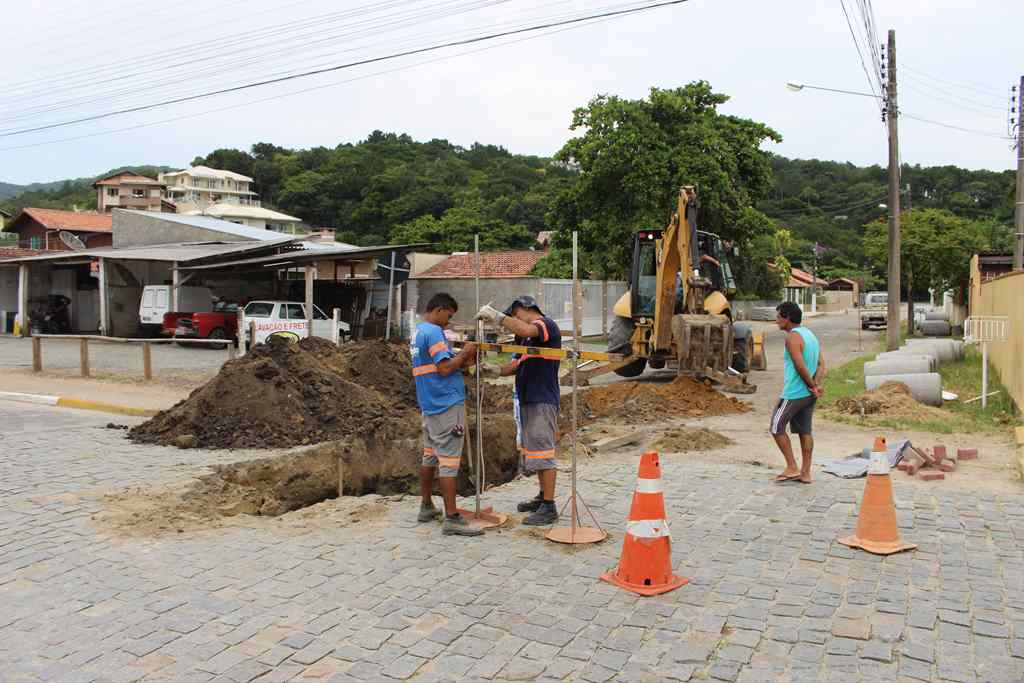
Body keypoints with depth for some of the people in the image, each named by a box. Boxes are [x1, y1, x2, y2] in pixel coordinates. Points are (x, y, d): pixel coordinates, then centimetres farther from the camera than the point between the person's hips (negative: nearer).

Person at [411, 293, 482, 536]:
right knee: (448, 461, -8)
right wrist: (464, 353, -6)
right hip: (447, 404, -10)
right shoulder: (434, 332, -15)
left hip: (429, 405, 10)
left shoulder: (417, 332, 16)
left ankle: (427, 507, 27)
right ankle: (452, 518, -5)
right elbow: (445, 368, -20)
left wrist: (463, 361, 11)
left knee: (429, 456, 17)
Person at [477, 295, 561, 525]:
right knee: (534, 450, 16)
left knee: (542, 451, -9)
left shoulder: (545, 324, -9)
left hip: (543, 400, -10)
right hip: (528, 400, 10)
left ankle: (549, 508, -5)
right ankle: (543, 497, 26)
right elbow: (516, 365, 19)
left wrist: (496, 316, -25)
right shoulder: (525, 336, 21)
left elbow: (526, 330, -31)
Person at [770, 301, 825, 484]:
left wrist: (812, 386, -11)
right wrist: (816, 384, -5)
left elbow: (800, 366, -22)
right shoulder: (810, 335, 14)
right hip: (809, 394, 9)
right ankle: (805, 473, 14)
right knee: (805, 431, 11)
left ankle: (792, 468, 2)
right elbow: (821, 365, 9)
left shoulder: (792, 337, -15)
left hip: (794, 393, -9)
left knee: (777, 428, 2)